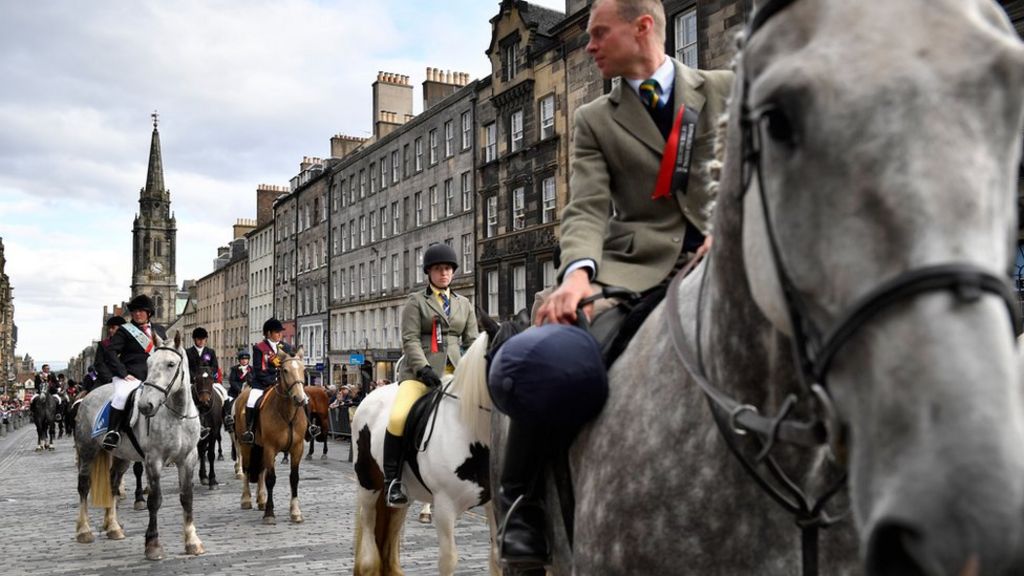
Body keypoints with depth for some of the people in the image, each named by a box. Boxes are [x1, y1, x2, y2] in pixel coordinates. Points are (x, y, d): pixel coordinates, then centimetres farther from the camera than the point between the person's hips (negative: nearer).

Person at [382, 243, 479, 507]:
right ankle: (392, 480, -13)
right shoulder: (416, 301, 9)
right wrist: (424, 368, -18)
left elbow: (471, 341, 15)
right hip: (420, 371, -4)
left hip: (456, 371, 4)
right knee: (398, 418, -27)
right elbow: (410, 339, -3)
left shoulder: (464, 304, 20)